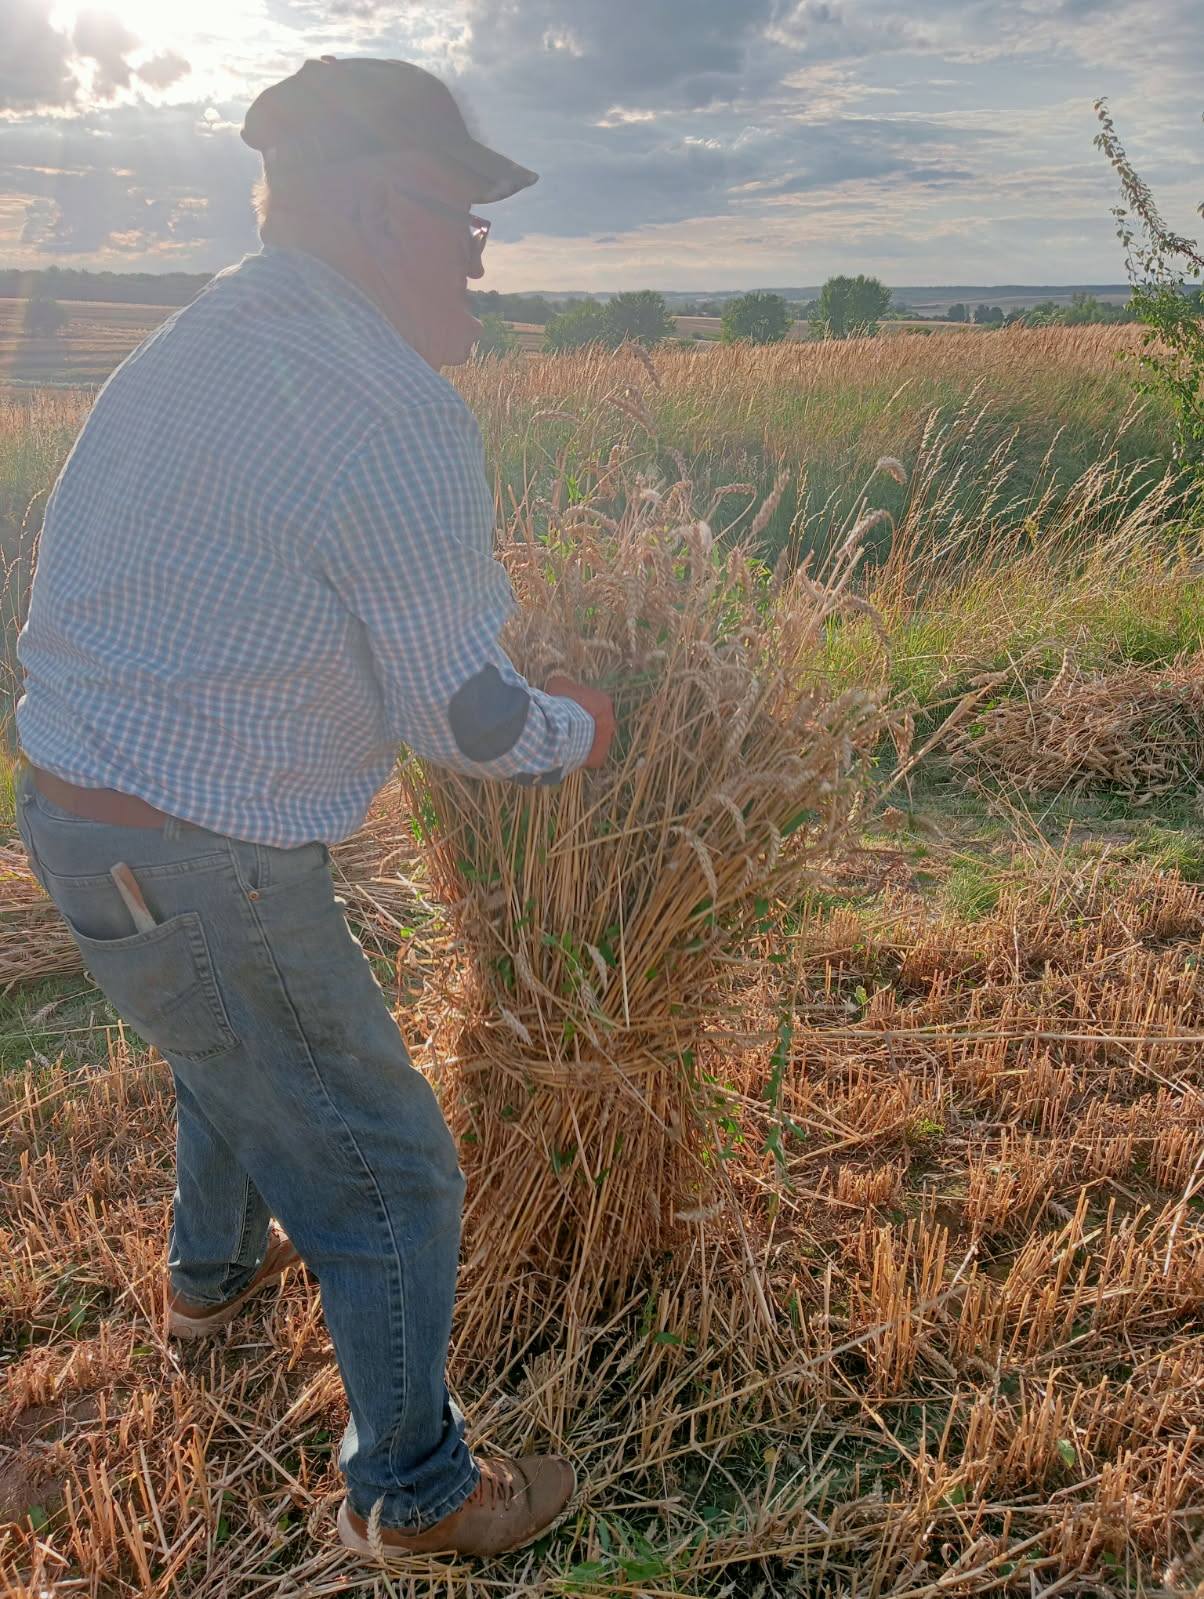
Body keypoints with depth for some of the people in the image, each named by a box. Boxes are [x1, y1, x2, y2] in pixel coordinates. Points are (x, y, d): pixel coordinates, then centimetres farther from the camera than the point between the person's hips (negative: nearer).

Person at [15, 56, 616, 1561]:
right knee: (388, 1173, 8)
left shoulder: (185, 346, 8)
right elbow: (465, 718, -16)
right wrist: (578, 730, 6)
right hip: (195, 868, -9)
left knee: (241, 1052, 35)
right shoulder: (393, 417, -20)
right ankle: (411, 1493, 29)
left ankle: (212, 1270, 61)